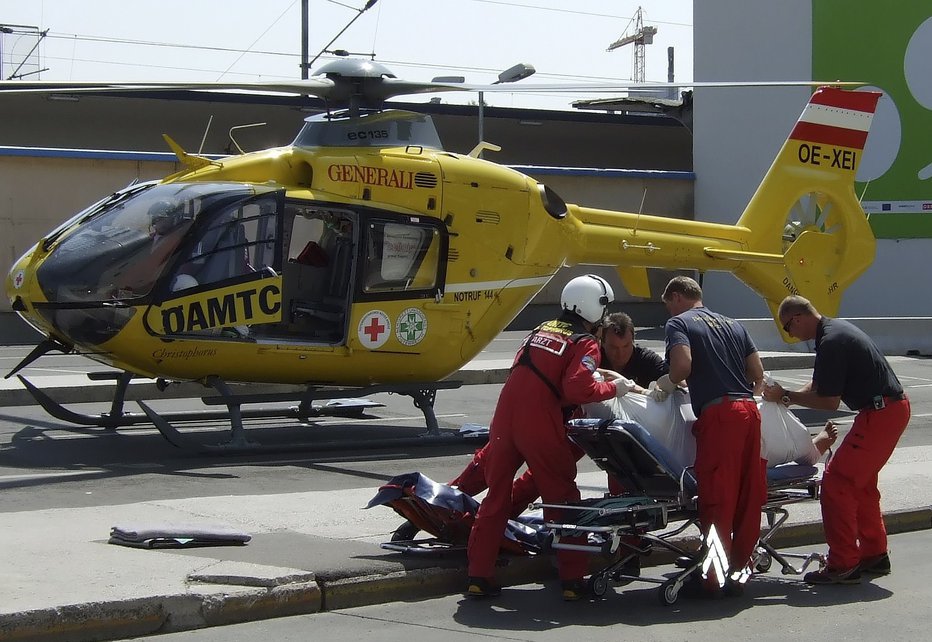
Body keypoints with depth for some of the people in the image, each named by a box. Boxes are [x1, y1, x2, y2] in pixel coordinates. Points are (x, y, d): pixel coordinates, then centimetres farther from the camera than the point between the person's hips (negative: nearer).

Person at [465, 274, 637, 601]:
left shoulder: (541, 329, 20)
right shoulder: (585, 343, -1)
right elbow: (578, 389, -15)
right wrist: (612, 388, 1)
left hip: (505, 418, 6)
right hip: (540, 426, -6)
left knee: (496, 495, 11)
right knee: (562, 499, 7)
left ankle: (478, 576, 10)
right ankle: (573, 579, 9)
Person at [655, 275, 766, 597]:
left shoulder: (678, 323, 5)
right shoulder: (733, 325, 23)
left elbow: (683, 365, -13)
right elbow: (758, 373, 19)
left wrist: (666, 384, 6)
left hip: (718, 413, -6)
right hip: (749, 410, 6)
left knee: (717, 500, -4)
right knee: (749, 495, 8)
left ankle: (712, 578, 0)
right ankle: (737, 572, 14)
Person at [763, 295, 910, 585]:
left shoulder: (830, 342, -20)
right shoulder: (836, 328, 13)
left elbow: (829, 401, -17)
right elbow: (820, 385, 21)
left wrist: (786, 396, -8)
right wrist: (787, 396, 10)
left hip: (879, 415, -11)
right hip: (894, 406, 11)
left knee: (837, 482, -8)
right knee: (861, 482, 20)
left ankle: (843, 565, -5)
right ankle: (874, 555, 28)